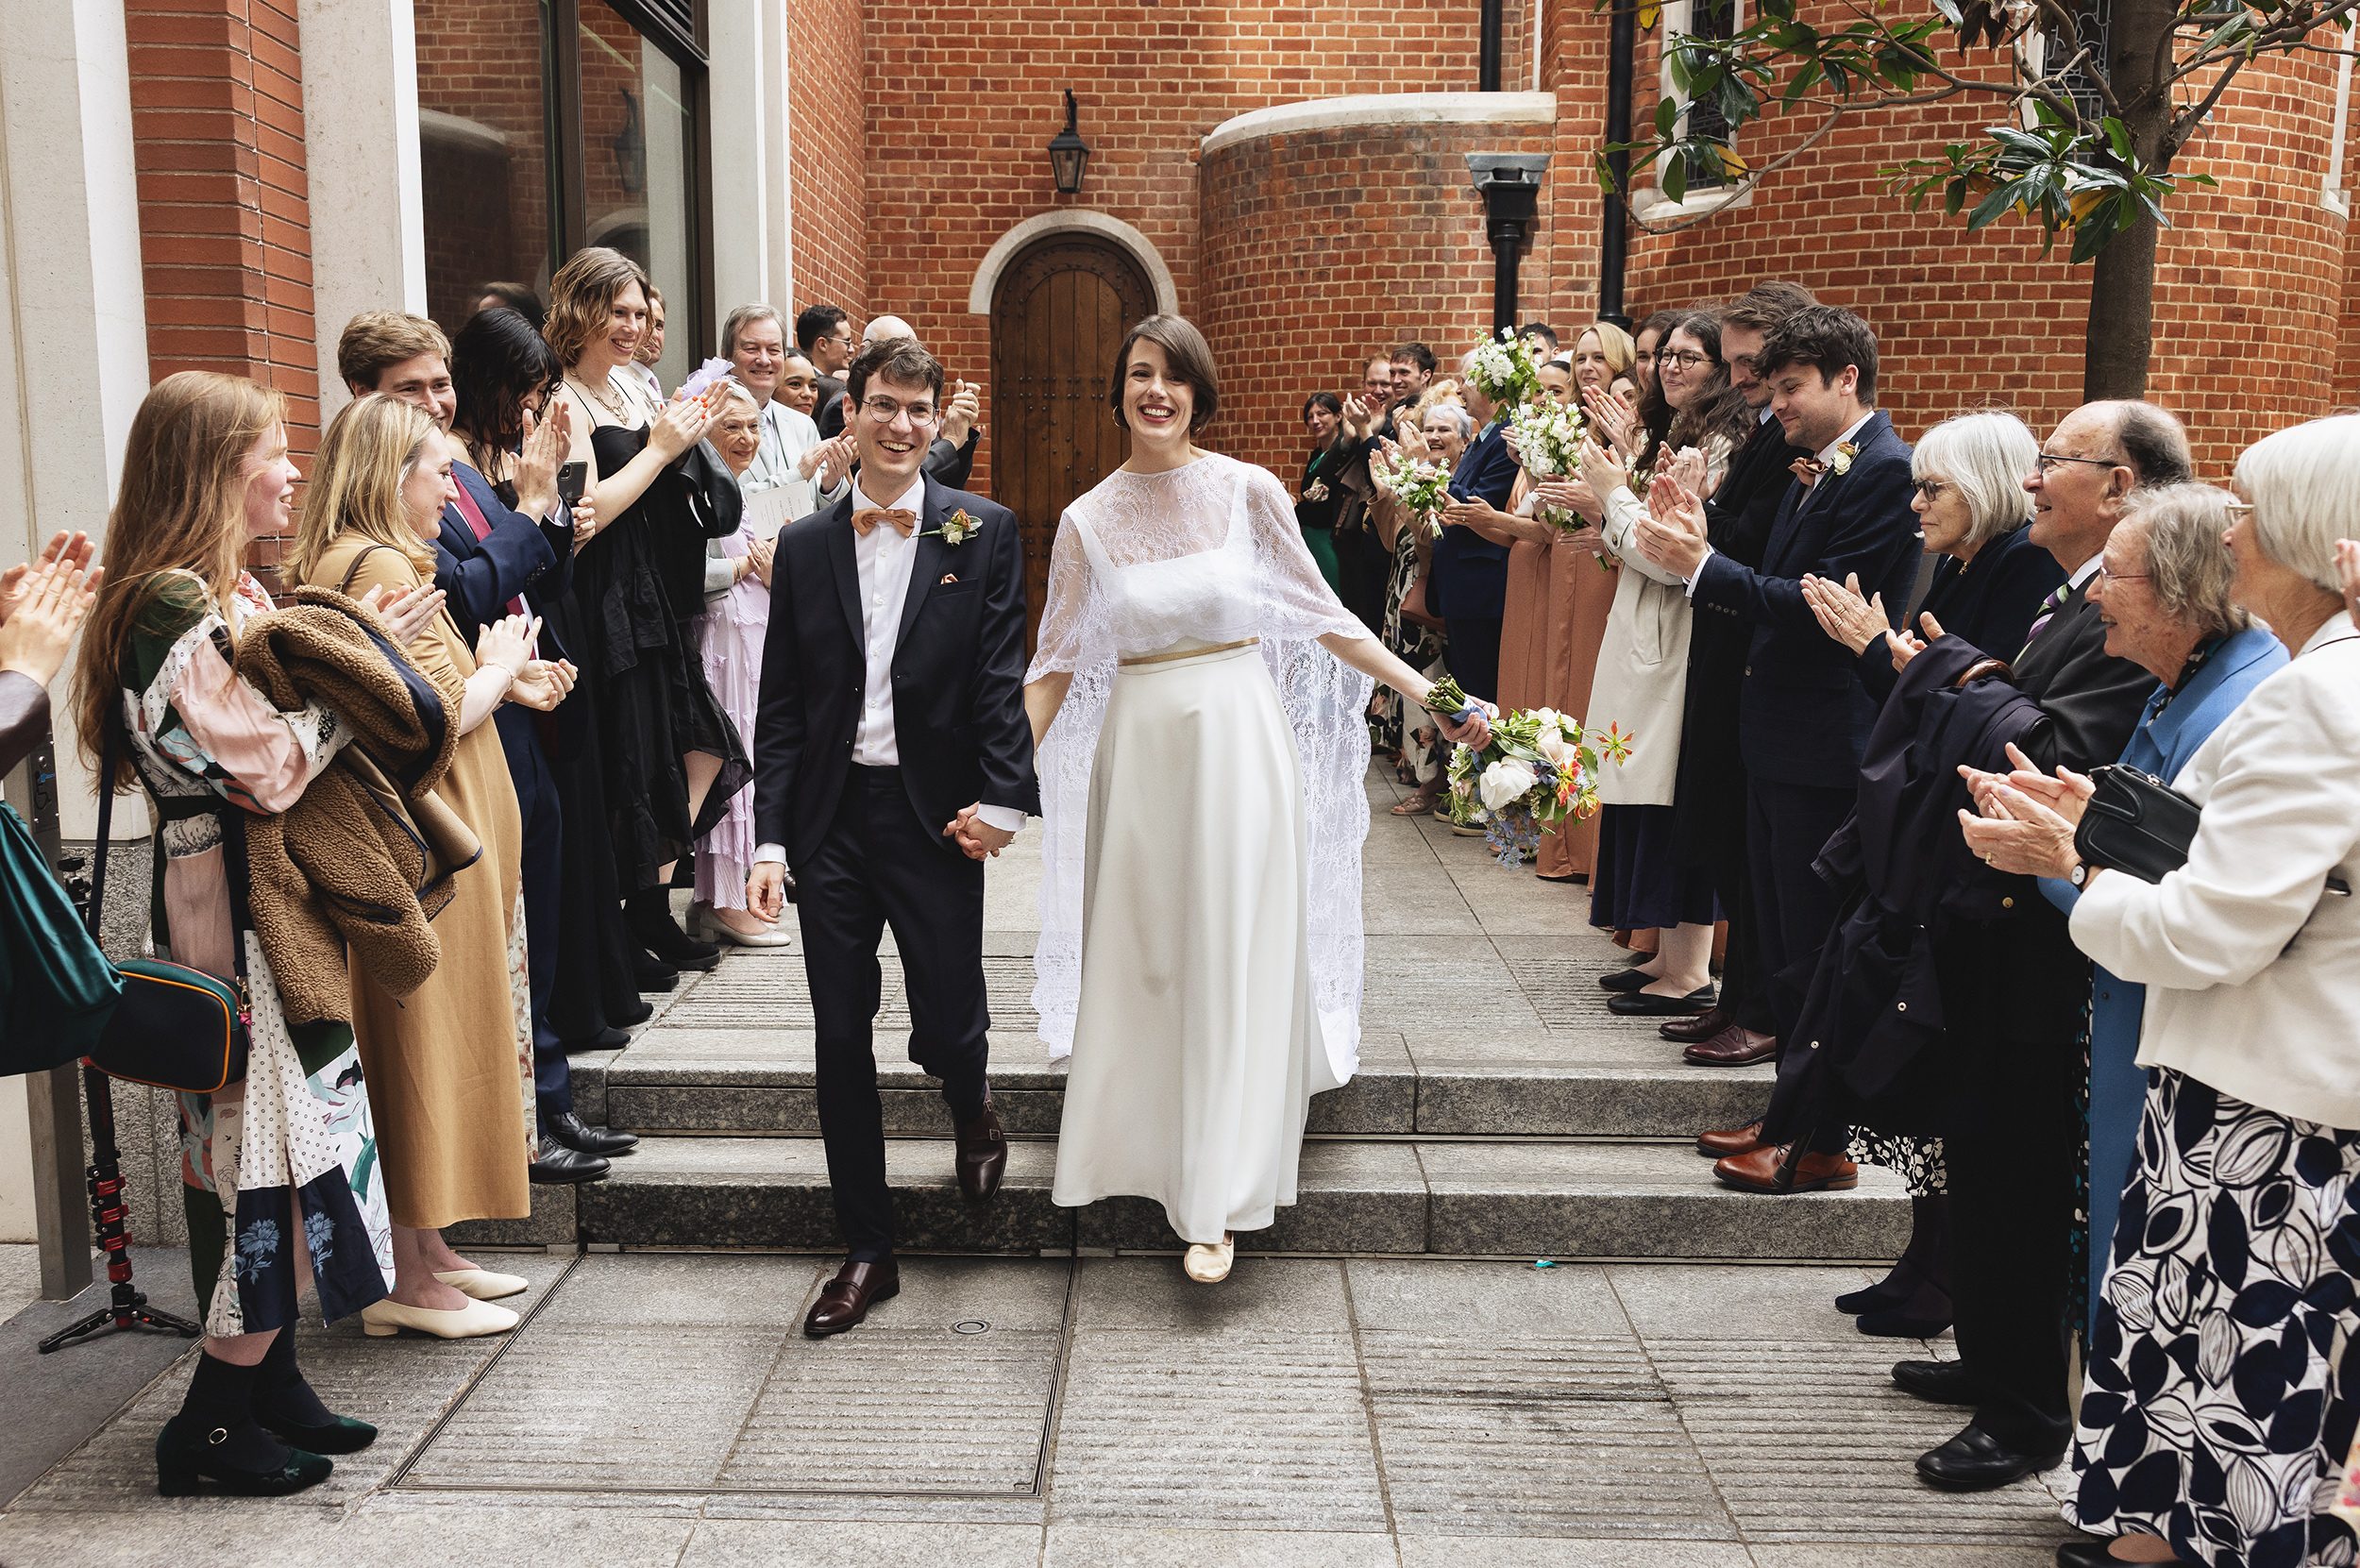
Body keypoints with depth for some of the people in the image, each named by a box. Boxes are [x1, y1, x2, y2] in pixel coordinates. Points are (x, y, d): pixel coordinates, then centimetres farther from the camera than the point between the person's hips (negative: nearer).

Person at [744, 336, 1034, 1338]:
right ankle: (867, 1252, 21)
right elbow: (780, 706, 6)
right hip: (831, 820, 3)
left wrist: (1004, 796, -16)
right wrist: (770, 840, 0)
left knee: (944, 1028, 0)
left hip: (934, 815, -2)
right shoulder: (804, 546, 8)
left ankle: (972, 1105, 39)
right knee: (842, 1041, 7)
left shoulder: (983, 533, 1)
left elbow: (1002, 675, -4)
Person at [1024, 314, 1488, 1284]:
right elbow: (1057, 660, 5)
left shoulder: (1249, 490, -3)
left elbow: (1324, 617, 2)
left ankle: (1217, 1201, 8)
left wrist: (1432, 696, -1)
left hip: (1239, 740, -2)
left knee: (1234, 957, 1)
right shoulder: (1088, 519, 2)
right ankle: (1143, 1145, 30)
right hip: (1139, 751, 2)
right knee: (1140, 956, 9)